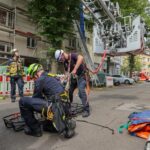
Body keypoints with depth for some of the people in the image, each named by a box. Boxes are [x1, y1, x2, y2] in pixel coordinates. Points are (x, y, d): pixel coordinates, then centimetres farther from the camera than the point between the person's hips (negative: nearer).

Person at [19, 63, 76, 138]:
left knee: (23, 101, -4)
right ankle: (66, 123, 9)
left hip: (54, 107, -9)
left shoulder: (40, 80, -3)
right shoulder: (53, 77, 23)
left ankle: (35, 129, 6)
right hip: (64, 110, 10)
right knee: (45, 125, 34)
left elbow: (36, 98, 6)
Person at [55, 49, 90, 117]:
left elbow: (81, 58, -38)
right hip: (73, 77, 8)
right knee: (69, 91, 6)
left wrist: (75, 69, -43)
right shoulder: (65, 62, 6)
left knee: (81, 91, -19)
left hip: (81, 76, -7)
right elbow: (66, 72, 12)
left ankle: (86, 110, -9)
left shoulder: (72, 55, -17)